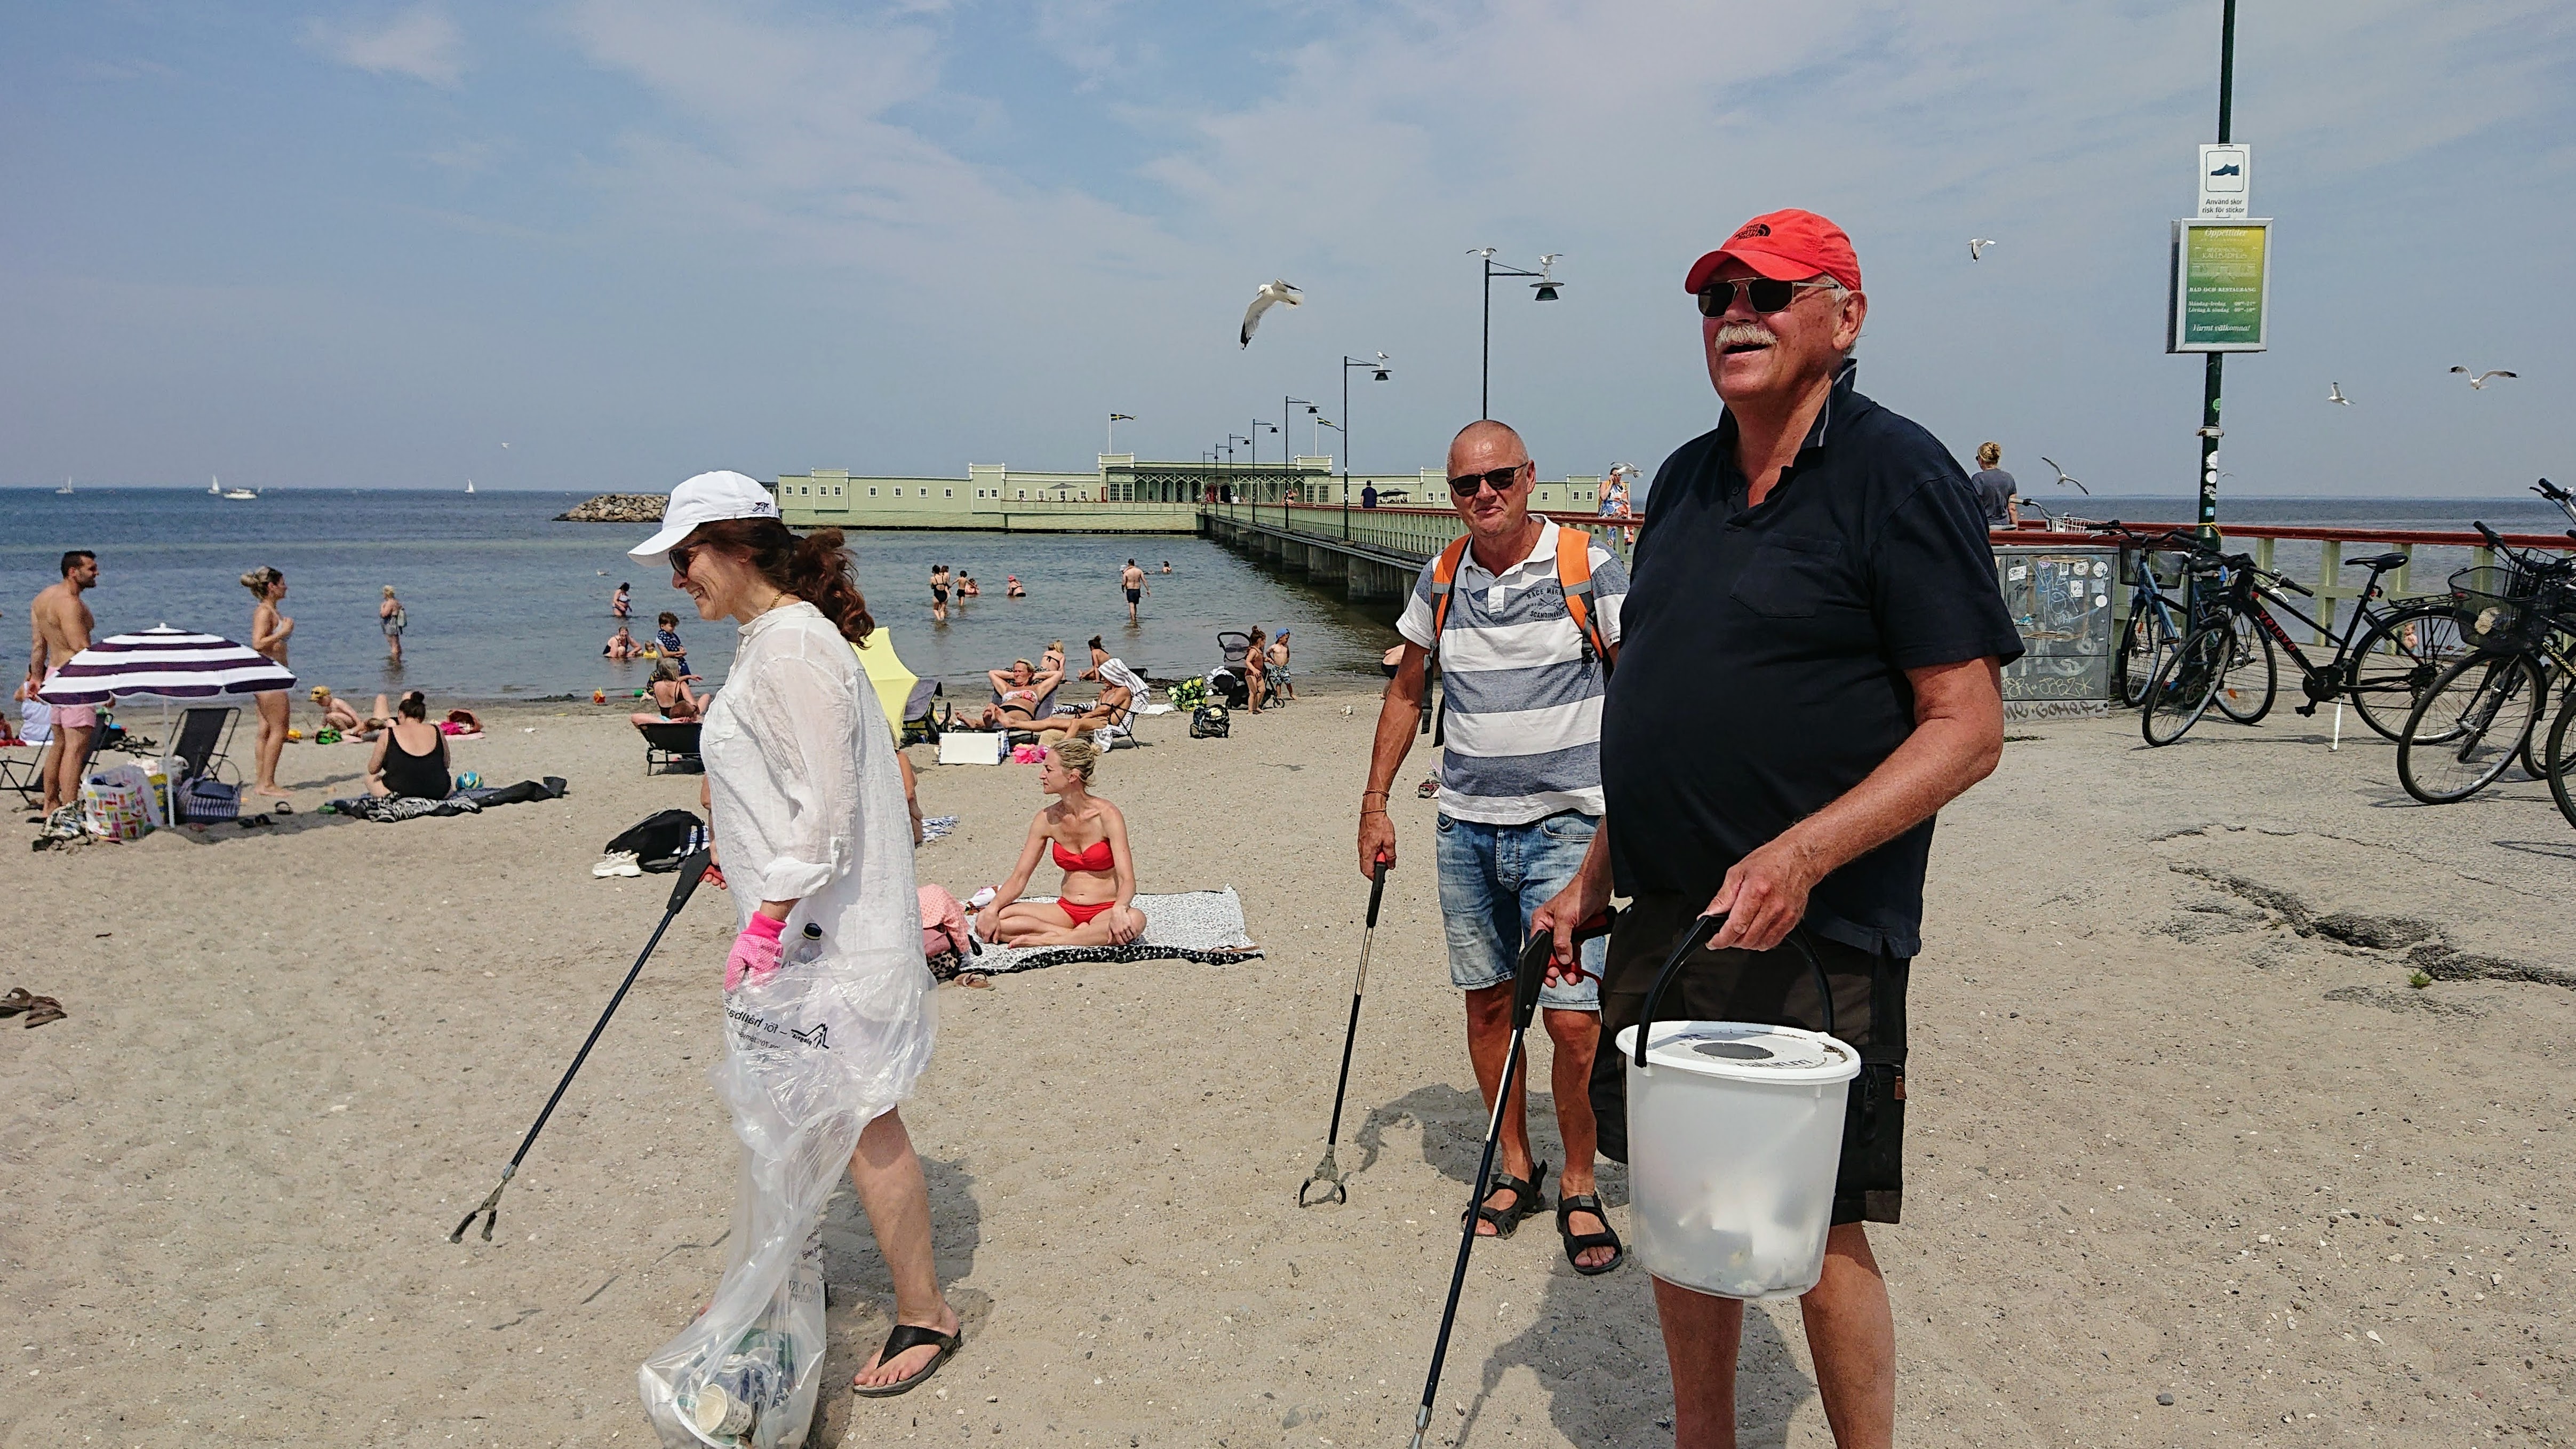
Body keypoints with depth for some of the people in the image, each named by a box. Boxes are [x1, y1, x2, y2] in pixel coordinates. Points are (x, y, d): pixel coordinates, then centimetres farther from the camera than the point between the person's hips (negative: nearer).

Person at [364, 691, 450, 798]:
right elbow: (446, 764, 16)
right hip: (439, 794, 3)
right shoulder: (436, 732, 5)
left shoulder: (388, 735, 0)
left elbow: (373, 770, 7)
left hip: (398, 794, -3)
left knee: (370, 778, 26)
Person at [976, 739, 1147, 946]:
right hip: (1066, 910, 4)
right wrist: (992, 910, -17)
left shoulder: (1107, 815, -13)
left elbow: (1127, 880, -21)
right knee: (985, 921, -16)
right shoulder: (1047, 819, 0)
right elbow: (1019, 878, 2)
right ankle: (1079, 935, -19)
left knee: (1135, 921, -40)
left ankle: (1046, 940, -26)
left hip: (1105, 912, -4)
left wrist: (1119, 911, -43)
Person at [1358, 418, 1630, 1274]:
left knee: (1574, 1020, -7)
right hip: (1464, 827, 4)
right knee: (1486, 1002, 11)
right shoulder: (1441, 580, 6)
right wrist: (1375, 801, 13)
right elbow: (1407, 693, 17)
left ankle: (1579, 1188, 14)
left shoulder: (1588, 570, -5)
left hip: (1564, 825, -4)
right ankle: (1516, 1170, 29)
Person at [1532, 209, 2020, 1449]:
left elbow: (1968, 728, -14)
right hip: (1662, 922, 7)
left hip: (1816, 938, -7)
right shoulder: (1685, 481, 13)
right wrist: (1596, 877, 16)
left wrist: (1799, 855, -25)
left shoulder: (1898, 475, -9)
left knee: (1819, 1239, 1)